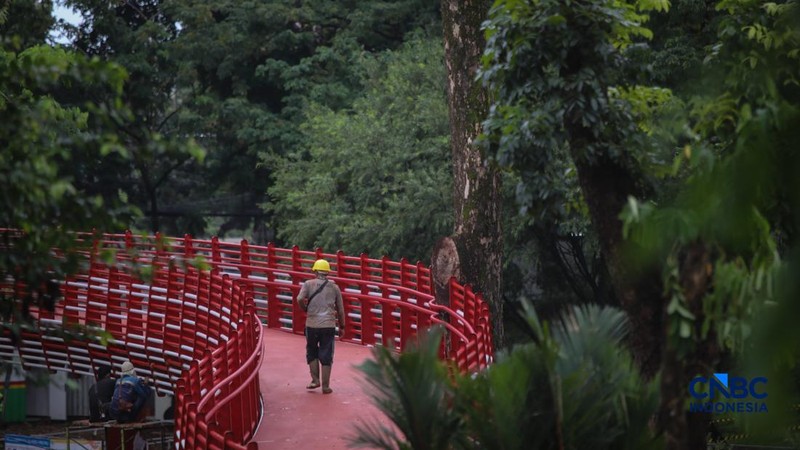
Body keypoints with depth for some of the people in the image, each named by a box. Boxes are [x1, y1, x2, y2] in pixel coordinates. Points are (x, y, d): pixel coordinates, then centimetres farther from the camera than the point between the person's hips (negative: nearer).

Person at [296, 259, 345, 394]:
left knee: (312, 352, 19)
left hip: (312, 324, -1)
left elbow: (300, 299, -15)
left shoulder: (309, 284, 1)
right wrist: (341, 326, 21)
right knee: (326, 356, 5)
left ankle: (315, 380, 12)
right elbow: (340, 309, 11)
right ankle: (325, 386, 5)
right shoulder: (334, 287, 8)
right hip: (329, 325, 1)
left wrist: (305, 310, 4)